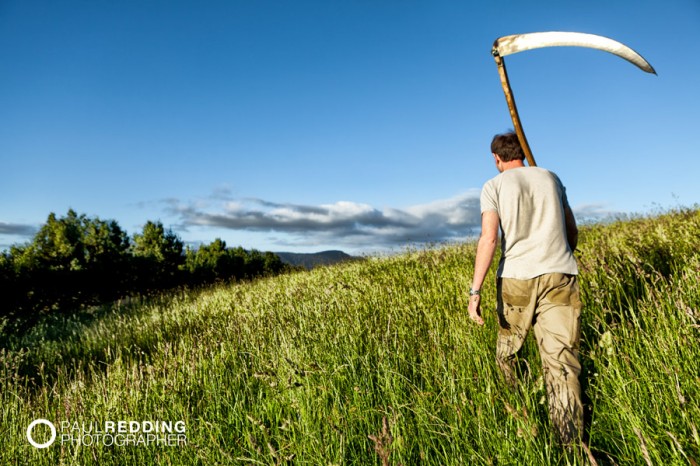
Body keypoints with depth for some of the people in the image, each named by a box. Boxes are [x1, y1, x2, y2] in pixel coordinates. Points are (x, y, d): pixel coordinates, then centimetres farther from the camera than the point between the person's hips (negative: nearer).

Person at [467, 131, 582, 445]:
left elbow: (489, 238, -10)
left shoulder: (494, 185, 4)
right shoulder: (551, 178, 15)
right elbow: (572, 231, 21)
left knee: (508, 346, 20)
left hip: (516, 277, -2)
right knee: (561, 360, -1)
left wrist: (475, 290, -12)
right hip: (560, 275, 3)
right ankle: (572, 443, -7)